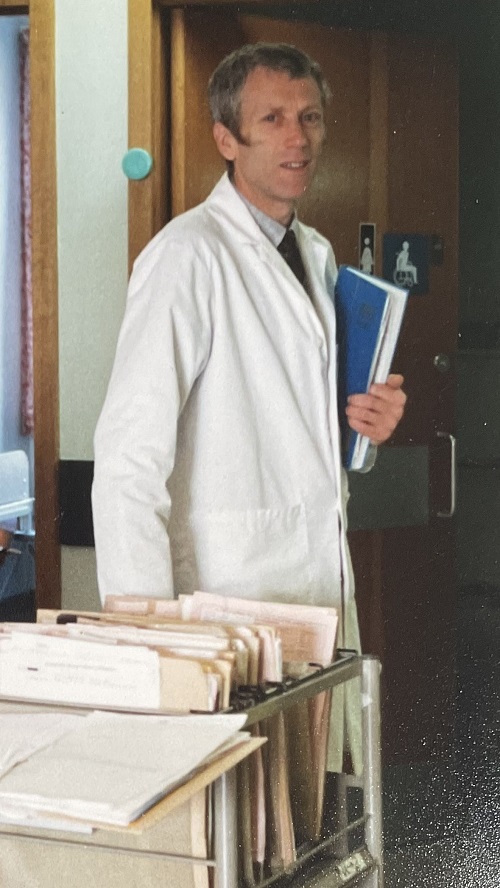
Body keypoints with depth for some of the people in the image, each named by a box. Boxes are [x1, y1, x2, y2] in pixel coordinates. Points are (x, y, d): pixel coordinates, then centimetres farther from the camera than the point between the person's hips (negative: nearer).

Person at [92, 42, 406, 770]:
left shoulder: (317, 255, 15)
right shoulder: (189, 254, -11)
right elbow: (130, 446, -18)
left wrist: (364, 420, 6)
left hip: (322, 579, 8)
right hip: (230, 593, -8)